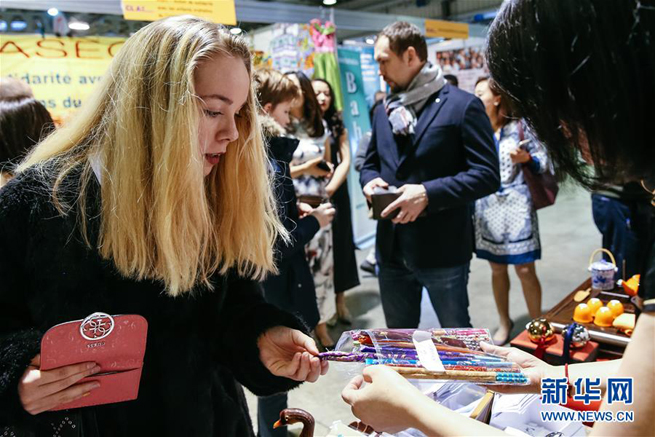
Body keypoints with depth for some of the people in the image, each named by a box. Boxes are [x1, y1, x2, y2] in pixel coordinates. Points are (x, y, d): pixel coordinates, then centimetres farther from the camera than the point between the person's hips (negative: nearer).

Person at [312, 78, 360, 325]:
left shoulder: (336, 124, 8)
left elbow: (346, 160, 2)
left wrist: (331, 188, -11)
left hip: (335, 192, 3)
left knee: (339, 244, 8)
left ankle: (340, 300, 19)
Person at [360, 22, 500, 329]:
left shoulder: (462, 105, -9)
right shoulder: (383, 110, 12)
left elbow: (487, 174, -14)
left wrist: (428, 193, -24)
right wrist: (370, 181, -4)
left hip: (442, 250, -6)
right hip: (391, 250, 6)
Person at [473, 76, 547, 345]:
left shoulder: (519, 126, -3)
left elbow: (542, 162, -1)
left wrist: (526, 158, -19)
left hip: (516, 206, -3)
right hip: (488, 208, 4)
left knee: (525, 270, -1)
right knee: (497, 269, 12)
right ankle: (504, 323, 28)